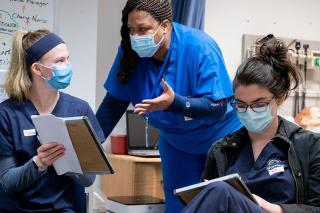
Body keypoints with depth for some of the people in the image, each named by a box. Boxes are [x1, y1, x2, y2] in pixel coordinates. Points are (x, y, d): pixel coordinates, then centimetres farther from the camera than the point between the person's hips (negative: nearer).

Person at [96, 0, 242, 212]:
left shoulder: (200, 48, -29)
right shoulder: (130, 51, -16)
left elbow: (218, 108, -30)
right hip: (176, 142, 4)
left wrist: (173, 102, -45)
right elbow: (113, 105, -10)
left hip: (220, 137, -4)